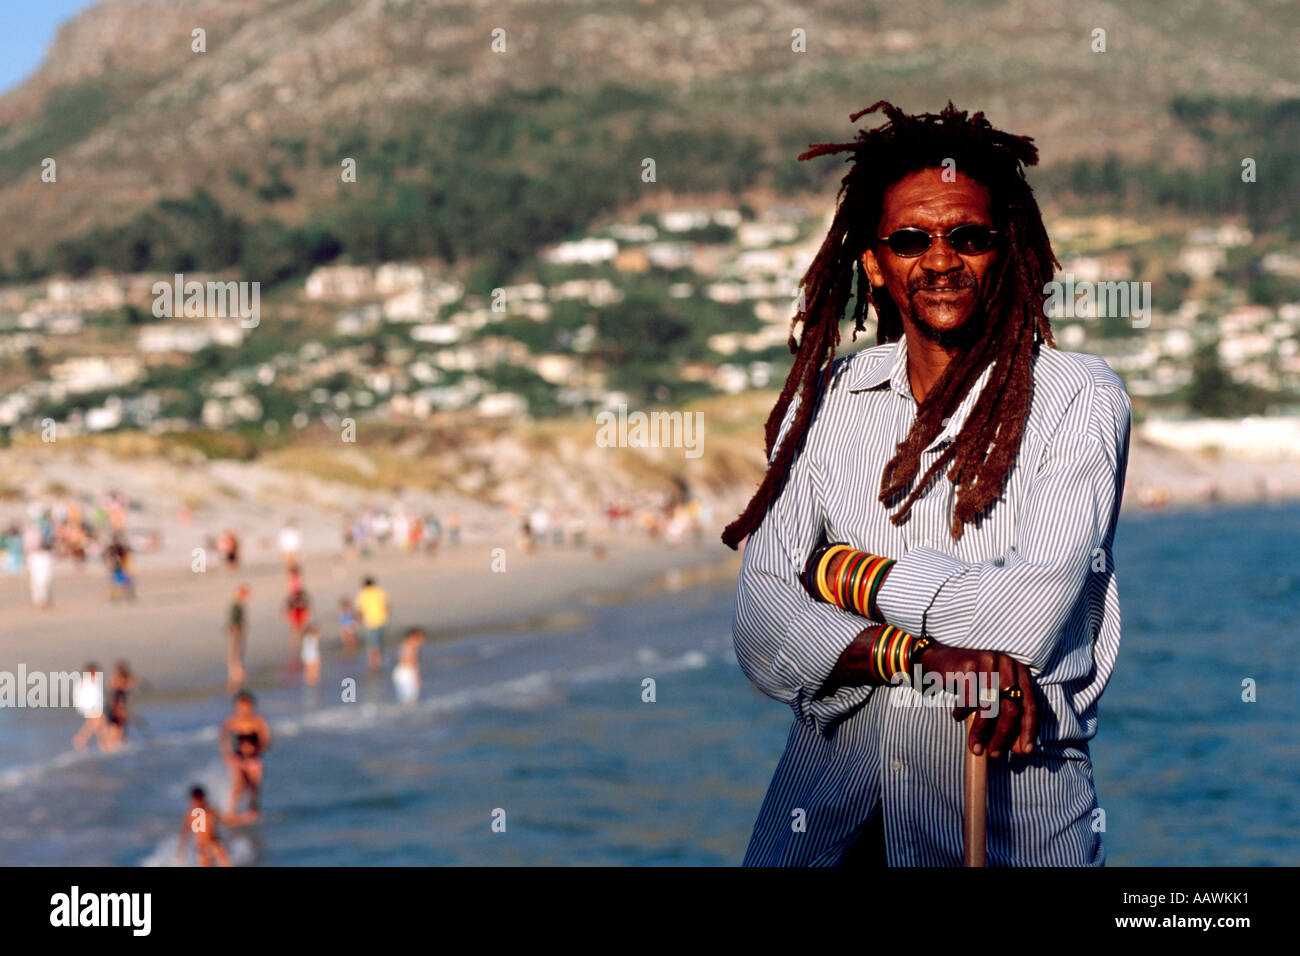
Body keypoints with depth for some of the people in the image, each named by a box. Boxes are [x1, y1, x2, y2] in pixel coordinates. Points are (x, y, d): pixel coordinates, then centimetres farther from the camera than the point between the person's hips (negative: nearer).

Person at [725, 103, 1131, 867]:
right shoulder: (825, 399, 5)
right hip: (831, 776, 3)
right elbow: (760, 625, -4)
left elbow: (1030, 615, -17)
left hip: (1013, 780, -3)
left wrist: (843, 572, -6)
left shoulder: (1079, 397, -5)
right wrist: (920, 657, -19)